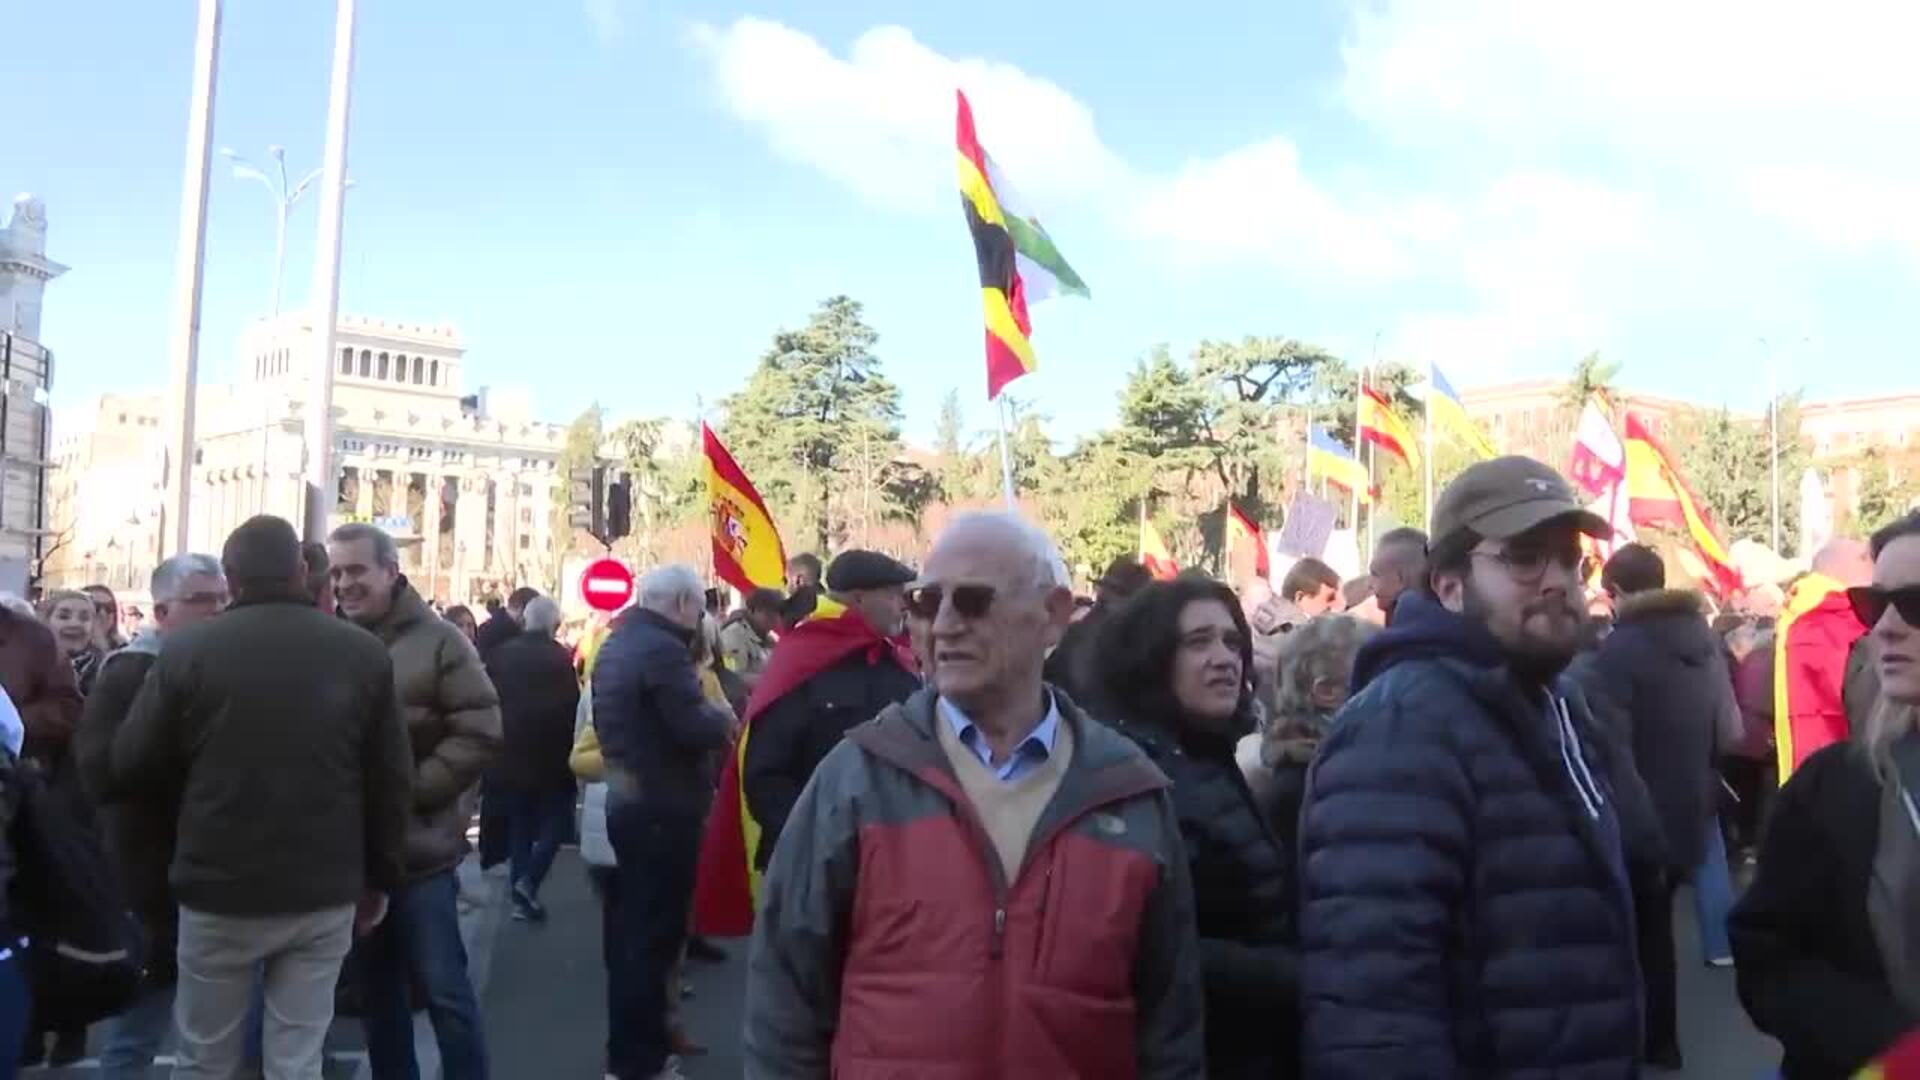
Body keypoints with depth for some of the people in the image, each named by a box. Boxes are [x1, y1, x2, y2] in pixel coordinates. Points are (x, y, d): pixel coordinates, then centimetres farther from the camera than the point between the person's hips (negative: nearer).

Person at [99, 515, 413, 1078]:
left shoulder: (188, 650, -6)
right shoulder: (364, 654, -1)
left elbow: (125, 771, -1)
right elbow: (391, 781, 0)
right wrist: (379, 879, 10)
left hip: (220, 891, -1)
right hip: (326, 893, 1)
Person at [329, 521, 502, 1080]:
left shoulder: (437, 640, -7)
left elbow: (480, 733, -12)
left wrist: (410, 790, -16)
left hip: (419, 849, -4)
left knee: (442, 986, 2)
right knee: (376, 987, 18)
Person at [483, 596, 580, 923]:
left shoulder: (500, 654, 0)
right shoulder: (560, 658, -14)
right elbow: (571, 708, -14)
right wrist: (570, 751, -1)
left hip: (510, 756, 5)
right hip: (549, 757, -4)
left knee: (519, 828, 14)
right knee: (556, 821, 9)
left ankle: (520, 895, 14)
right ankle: (528, 881, -7)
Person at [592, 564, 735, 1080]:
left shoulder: (616, 644, 12)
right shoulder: (663, 649, -19)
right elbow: (694, 728, -24)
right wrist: (724, 719, -5)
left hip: (628, 801, 10)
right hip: (663, 809, -10)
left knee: (635, 931, 18)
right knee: (653, 935, 0)